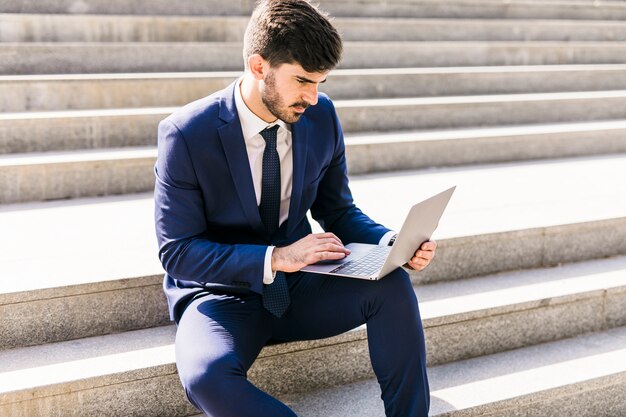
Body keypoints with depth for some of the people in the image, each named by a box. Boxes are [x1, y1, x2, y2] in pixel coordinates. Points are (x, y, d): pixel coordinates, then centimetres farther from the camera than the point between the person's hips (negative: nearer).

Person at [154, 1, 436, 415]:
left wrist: (393, 243, -14)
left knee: (391, 283, -24)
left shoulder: (321, 116, -4)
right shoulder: (186, 134, -18)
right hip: (223, 294, -3)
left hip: (298, 286, 4)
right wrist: (275, 258, -28)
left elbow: (338, 211, 7)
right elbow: (177, 252, -17)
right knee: (206, 376, -35)